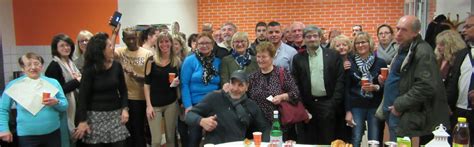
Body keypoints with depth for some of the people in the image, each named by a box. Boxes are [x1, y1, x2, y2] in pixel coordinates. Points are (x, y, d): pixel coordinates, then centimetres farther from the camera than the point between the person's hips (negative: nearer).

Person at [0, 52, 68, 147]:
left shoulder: (53, 82, 4)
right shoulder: (14, 85, -1)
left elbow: (65, 105, 4)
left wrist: (56, 102, -16)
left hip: (53, 133, 2)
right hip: (27, 136, -2)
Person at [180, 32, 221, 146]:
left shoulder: (218, 62, 6)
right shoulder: (190, 60, -4)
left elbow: (220, 84, 10)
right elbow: (184, 84, -7)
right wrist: (188, 106, -14)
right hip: (195, 105, -3)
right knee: (195, 137, 3)